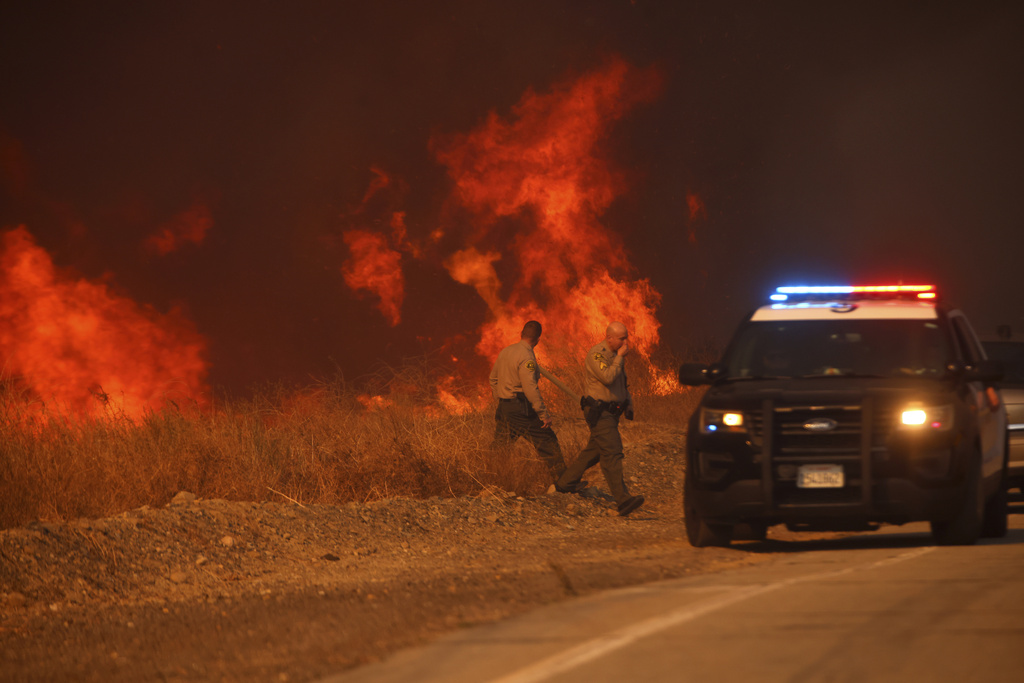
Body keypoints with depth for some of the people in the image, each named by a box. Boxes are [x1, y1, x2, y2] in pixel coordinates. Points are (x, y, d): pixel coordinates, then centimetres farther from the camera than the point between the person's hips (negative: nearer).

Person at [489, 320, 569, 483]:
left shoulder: (505, 351, 9)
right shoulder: (526, 357, -17)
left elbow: (493, 378, 20)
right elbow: (530, 388, -23)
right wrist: (544, 414, -20)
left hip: (504, 407, 8)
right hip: (521, 408, -8)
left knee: (499, 445, 12)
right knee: (547, 442, 2)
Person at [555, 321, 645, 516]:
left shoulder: (616, 355, 13)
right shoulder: (596, 355, -15)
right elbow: (608, 378, -28)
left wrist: (628, 403, 18)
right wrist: (620, 357, -19)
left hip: (611, 412, 9)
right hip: (599, 412, -9)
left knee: (594, 451, 16)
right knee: (612, 453, -15)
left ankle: (565, 483, 30)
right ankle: (622, 500, -22)